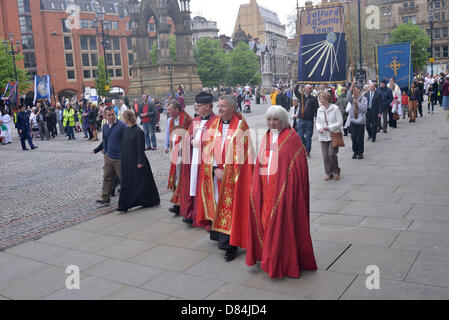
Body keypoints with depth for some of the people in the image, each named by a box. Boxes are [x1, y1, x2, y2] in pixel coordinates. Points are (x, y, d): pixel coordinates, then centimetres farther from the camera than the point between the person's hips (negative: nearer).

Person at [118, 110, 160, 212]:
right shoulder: (126, 130, 8)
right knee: (125, 183, 8)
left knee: (140, 182, 3)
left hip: (136, 161, -8)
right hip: (126, 161, 8)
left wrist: (140, 162, -16)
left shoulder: (138, 131, -15)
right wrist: (122, 160, 16)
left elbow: (141, 148, -15)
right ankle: (124, 206, 15)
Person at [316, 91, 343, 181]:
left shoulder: (335, 108, -7)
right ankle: (329, 174, 15)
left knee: (332, 154, -10)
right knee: (325, 155, 3)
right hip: (323, 136, 5)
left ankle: (337, 172, 12)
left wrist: (329, 128, -16)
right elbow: (317, 122, 14)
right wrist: (319, 128, -7)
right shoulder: (319, 110, 8)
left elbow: (340, 122, -8)